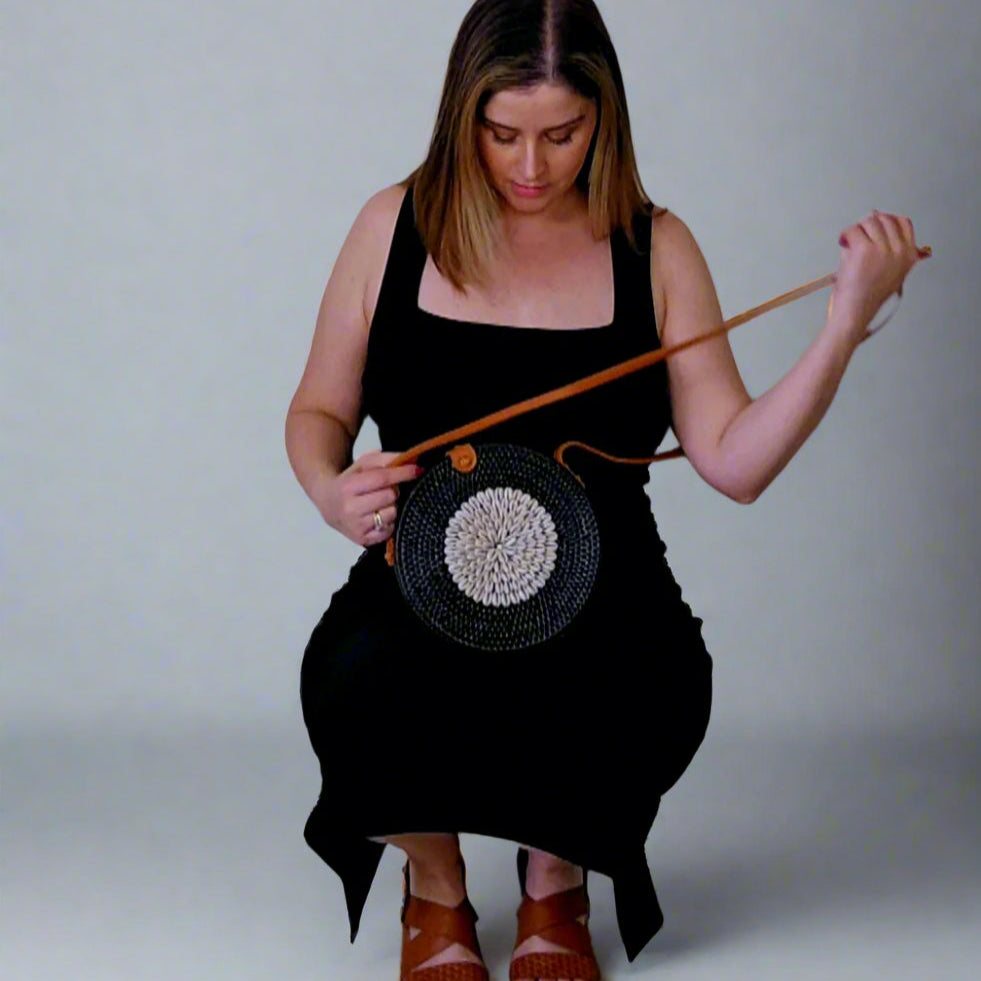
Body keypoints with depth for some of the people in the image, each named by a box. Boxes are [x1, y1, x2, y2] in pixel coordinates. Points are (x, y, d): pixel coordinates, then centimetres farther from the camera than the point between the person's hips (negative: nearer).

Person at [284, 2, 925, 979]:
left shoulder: (653, 249, 5)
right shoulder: (394, 228, 4)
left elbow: (735, 461, -1)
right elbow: (318, 410, 13)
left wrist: (846, 322, -11)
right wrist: (332, 492, -9)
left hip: (598, 603, 0)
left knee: (661, 686, -34)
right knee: (361, 679, -34)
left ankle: (555, 881, 5)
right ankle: (434, 889, 6)